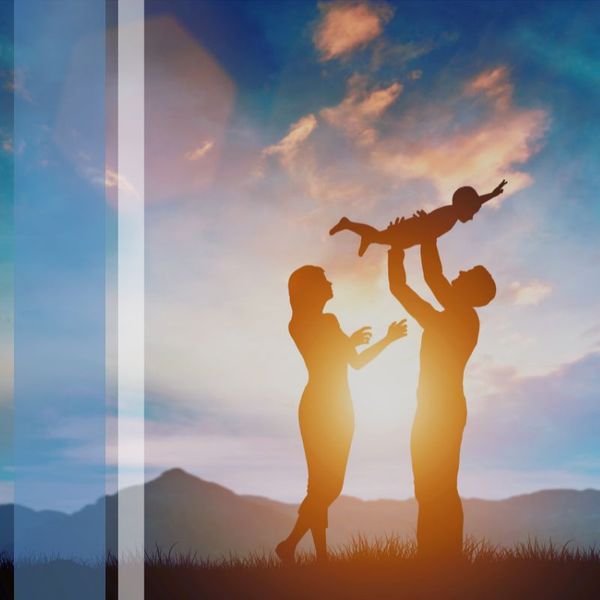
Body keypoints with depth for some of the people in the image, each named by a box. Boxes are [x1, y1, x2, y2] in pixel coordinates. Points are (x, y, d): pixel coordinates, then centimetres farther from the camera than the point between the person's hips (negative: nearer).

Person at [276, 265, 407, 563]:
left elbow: (357, 362, 21)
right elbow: (318, 360, -16)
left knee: (328, 484, 4)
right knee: (324, 485, -12)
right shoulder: (299, 324, -4)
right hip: (318, 408, -7)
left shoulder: (330, 321, 18)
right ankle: (290, 544, -5)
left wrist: (388, 339, 18)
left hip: (339, 409, 7)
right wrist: (350, 341, -15)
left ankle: (322, 555, 5)